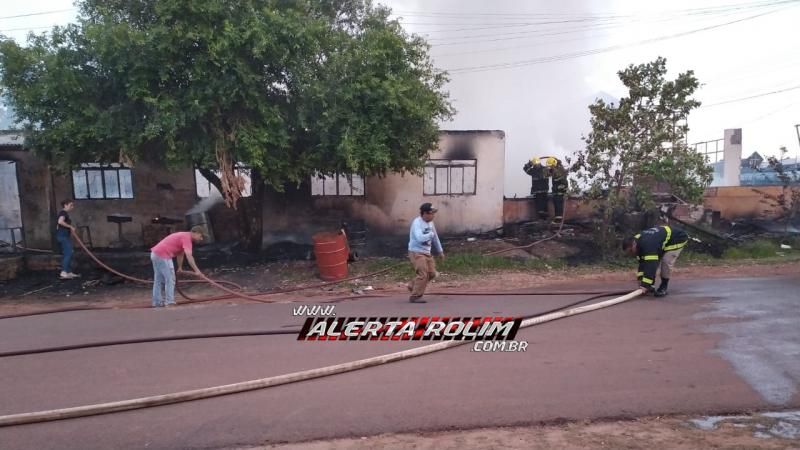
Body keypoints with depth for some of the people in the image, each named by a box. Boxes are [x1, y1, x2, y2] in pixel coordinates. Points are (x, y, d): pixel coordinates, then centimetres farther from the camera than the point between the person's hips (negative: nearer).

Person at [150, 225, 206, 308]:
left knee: (158, 280, 17)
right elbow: (189, 256, -26)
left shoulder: (184, 236, 16)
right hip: (163, 255, -11)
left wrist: (180, 267, 33)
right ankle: (170, 302, -4)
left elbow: (180, 253, 27)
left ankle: (157, 302, 23)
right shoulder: (187, 238, -15)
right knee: (170, 279, -5)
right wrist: (197, 270, -29)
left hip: (156, 254, 11)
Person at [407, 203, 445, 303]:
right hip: (416, 252, -9)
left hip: (427, 253, 9)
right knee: (423, 274, -14)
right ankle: (415, 297, -4)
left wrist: (440, 251, 26)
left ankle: (413, 286, 27)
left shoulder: (430, 223, 10)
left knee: (431, 273, 9)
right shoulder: (417, 223, -17)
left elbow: (435, 237, 21)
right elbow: (420, 238, -32)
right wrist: (431, 234, -17)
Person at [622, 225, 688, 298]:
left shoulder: (648, 244, -39)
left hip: (678, 238, -9)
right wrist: (640, 279, -15)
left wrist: (645, 285, -46)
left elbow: (651, 264, -44)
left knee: (666, 262, -22)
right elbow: (642, 262, -6)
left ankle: (663, 287, -7)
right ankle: (649, 285, 11)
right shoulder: (639, 242, -10)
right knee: (653, 261, 2)